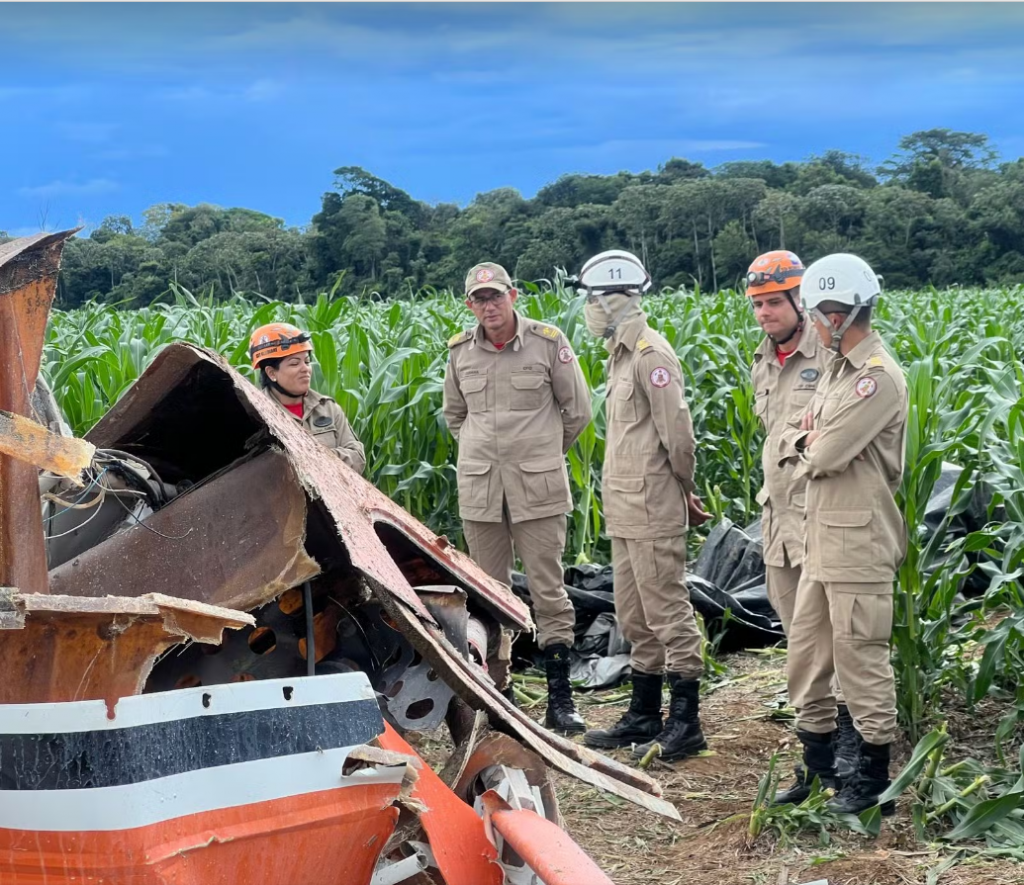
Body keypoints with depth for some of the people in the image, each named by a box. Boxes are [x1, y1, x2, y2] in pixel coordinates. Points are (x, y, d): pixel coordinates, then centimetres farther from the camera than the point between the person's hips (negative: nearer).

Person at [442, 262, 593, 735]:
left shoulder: (548, 342, -5)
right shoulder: (460, 351, 5)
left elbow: (576, 409, 4)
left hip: (538, 487, -3)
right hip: (479, 489, 3)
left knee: (549, 590, -1)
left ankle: (560, 699, 5)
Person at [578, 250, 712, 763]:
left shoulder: (651, 354, -15)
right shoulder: (621, 354, 16)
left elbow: (677, 430, -18)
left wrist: (683, 488, -4)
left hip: (652, 509, -10)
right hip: (625, 509, 10)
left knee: (667, 611, -5)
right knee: (634, 617, 16)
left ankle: (686, 723, 1)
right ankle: (643, 716, 26)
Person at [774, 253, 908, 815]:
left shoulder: (878, 378, -17)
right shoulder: (838, 370, 14)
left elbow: (826, 454, -21)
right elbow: (804, 447, 15)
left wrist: (809, 445, 0)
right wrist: (809, 443, -6)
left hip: (859, 542, -10)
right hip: (822, 537, 10)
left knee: (860, 658, -2)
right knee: (806, 653, 14)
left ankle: (875, 780, 9)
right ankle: (817, 766, 26)